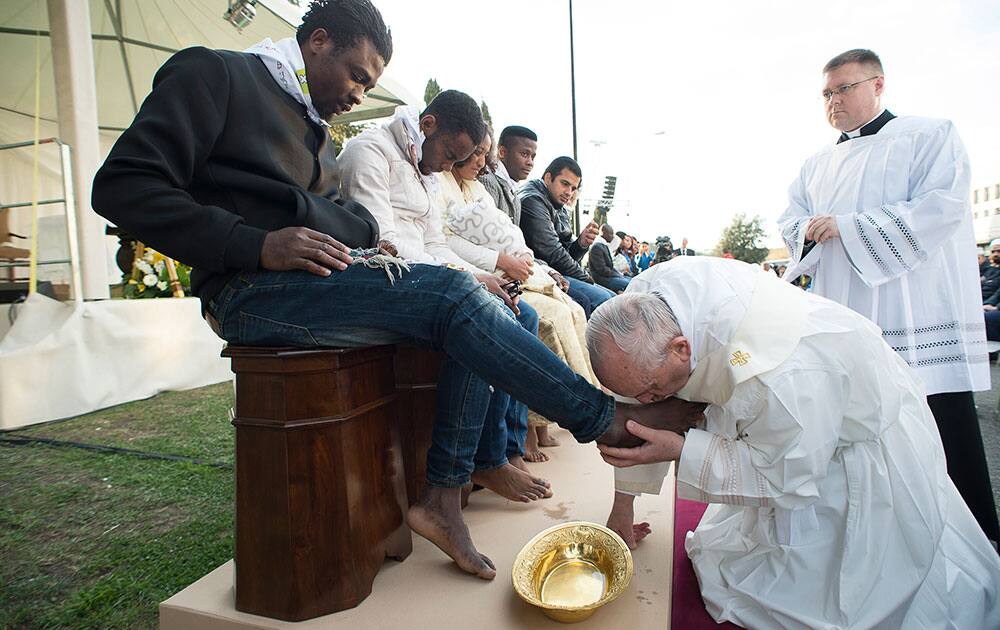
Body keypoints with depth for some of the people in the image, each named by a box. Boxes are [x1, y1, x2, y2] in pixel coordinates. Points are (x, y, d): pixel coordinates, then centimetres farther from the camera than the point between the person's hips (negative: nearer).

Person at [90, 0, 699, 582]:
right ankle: (605, 416, -11)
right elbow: (122, 186, -8)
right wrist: (258, 246, -20)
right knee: (454, 294, -24)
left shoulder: (315, 132, 26)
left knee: (479, 308, -9)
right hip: (254, 292, -8)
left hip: (323, 277, 8)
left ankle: (444, 498, -10)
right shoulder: (215, 75, 2)